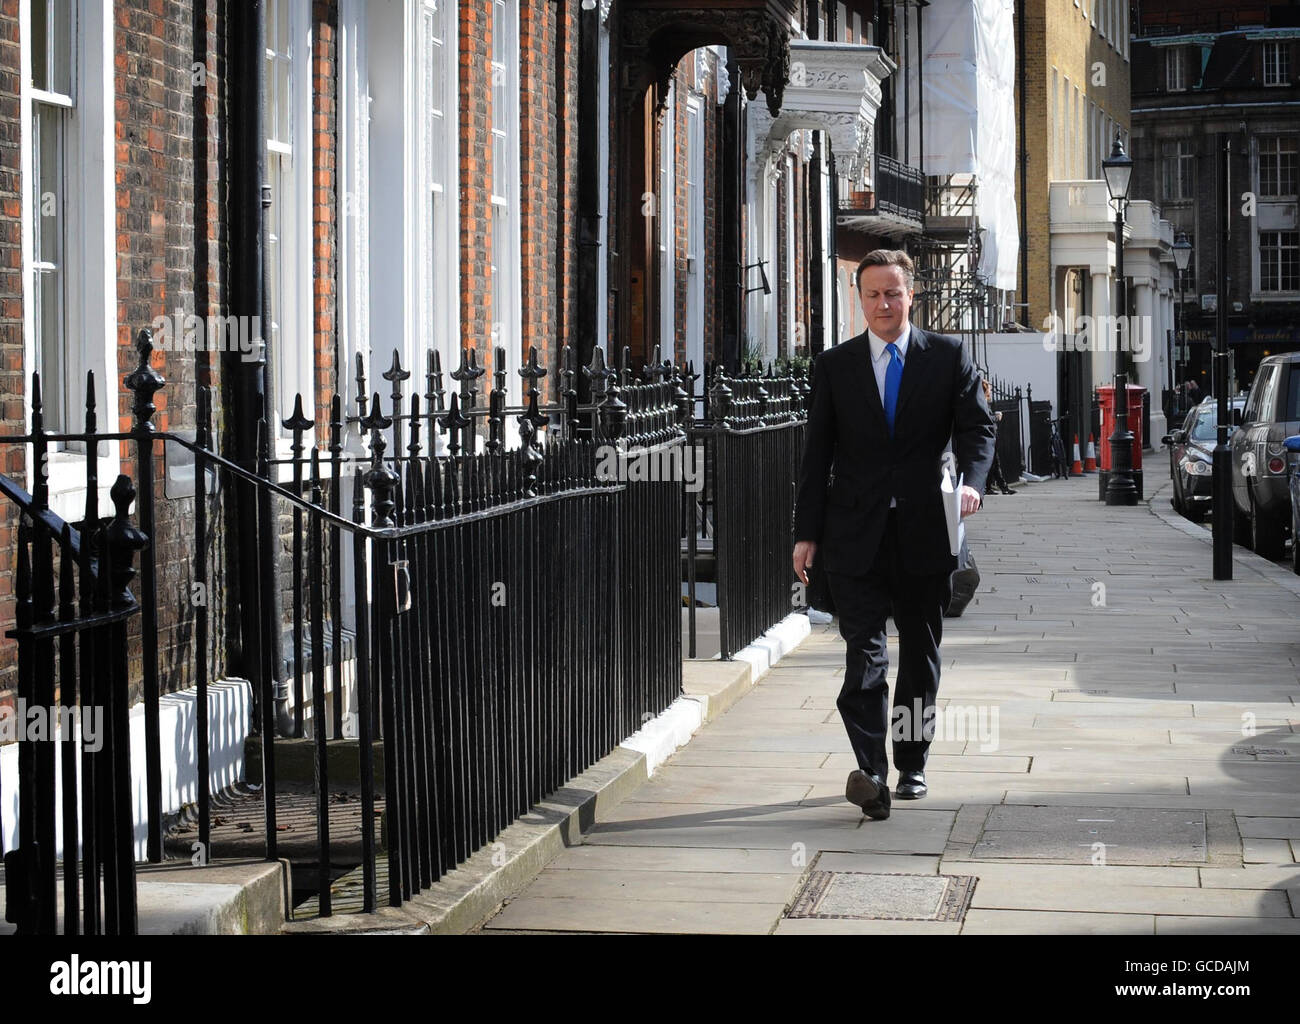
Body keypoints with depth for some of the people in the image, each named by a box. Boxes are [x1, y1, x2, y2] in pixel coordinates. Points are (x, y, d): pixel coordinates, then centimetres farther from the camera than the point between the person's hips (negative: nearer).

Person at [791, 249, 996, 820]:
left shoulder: (948, 357, 6)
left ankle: (912, 765, 24)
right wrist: (807, 533, 1)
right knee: (865, 651, -12)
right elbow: (817, 453, 6)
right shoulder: (834, 366, 7)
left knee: (921, 654, 10)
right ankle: (870, 772, -20)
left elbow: (976, 426, -1)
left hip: (924, 532, 1)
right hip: (856, 536, -1)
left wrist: (971, 480, -22)